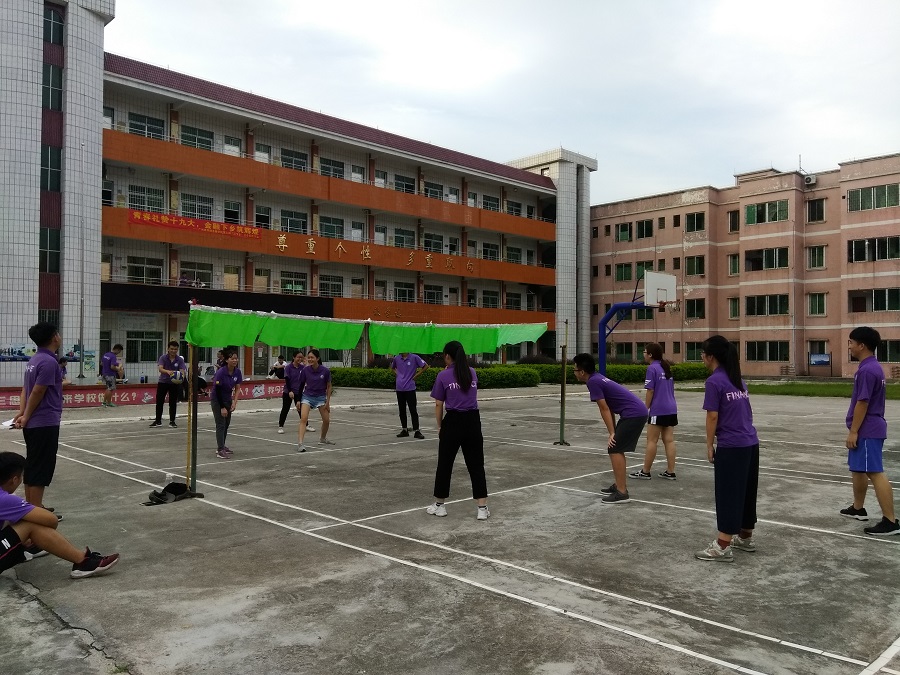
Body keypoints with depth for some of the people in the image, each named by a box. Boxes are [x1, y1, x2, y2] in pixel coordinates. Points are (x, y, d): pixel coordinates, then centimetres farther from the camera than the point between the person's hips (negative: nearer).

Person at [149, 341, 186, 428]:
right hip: (163, 382, 0)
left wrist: (182, 375, -40)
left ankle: (172, 421, 14)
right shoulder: (163, 358, -7)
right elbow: (160, 368, -23)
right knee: (159, 402, 4)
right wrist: (168, 371, -44)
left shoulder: (180, 360, -5)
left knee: (173, 403, 3)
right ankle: (158, 421, 16)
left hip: (175, 383, 0)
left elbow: (182, 371, -15)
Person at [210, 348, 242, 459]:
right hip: (217, 399, -6)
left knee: (227, 424, 11)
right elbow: (217, 391, -21)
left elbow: (236, 389, 0)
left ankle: (221, 446, 24)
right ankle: (220, 451, -10)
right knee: (221, 424, -11)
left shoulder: (237, 372, -9)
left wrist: (234, 402, -12)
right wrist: (222, 408, -18)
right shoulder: (220, 372, -25)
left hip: (227, 399, 6)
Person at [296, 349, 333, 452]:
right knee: (303, 419, -19)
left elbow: (329, 386, -2)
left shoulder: (325, 371, -13)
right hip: (307, 396, -1)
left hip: (320, 397, 1)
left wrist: (327, 402, -4)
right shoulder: (305, 370, -10)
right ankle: (300, 443, -25)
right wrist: (298, 400, 5)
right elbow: (302, 385, 3)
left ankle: (323, 439, 35)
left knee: (326, 420, 7)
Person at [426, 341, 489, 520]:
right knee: (476, 465, 7)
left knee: (444, 465, 11)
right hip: (473, 421, 4)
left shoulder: (443, 376, -6)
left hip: (453, 422, -3)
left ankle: (439, 505, 21)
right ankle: (482, 508, 3)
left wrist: (439, 426, 8)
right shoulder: (472, 373, 7)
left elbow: (439, 405, -4)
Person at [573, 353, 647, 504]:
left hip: (633, 414, -10)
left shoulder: (593, 382, -12)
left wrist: (612, 433, -7)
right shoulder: (598, 378, 17)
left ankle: (622, 493, -7)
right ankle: (619, 485, 25)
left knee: (615, 450, -8)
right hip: (638, 412, 10)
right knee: (616, 449, 17)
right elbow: (609, 408, 19)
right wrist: (614, 433, 18)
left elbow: (605, 409, -12)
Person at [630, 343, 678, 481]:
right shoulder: (666, 367, 13)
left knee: (652, 441, -1)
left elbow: (650, 391, -12)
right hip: (671, 409, 8)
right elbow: (671, 389, 17)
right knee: (669, 440, 7)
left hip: (658, 410, -7)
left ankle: (645, 472, 4)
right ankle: (670, 472, 7)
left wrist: (646, 409, -5)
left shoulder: (652, 368, -10)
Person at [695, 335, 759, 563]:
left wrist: (709, 445, -5)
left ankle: (723, 547, 1)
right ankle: (746, 538, 29)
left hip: (731, 447, -8)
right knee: (746, 491, 17)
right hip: (750, 444, 8)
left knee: (728, 494, -3)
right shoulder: (738, 379, 12)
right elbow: (746, 411, 16)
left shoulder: (714, 381, -12)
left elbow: (713, 417, -13)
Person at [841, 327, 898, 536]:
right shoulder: (872, 367, 14)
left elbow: (862, 403, -22)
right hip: (869, 429, 11)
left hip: (867, 431, -11)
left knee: (875, 473, -9)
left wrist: (853, 432, -18)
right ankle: (858, 508, 33)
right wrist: (856, 431, 24)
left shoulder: (867, 370, -19)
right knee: (857, 469, 21)